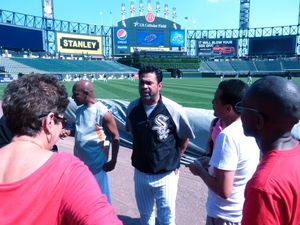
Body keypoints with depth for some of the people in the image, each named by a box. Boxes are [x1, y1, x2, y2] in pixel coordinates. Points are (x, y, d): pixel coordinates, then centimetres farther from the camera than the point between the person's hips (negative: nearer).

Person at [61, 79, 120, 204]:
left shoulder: (102, 112, -19)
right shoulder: (79, 110, 3)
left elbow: (115, 137, -13)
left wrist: (113, 161, -12)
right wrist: (69, 132, -2)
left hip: (96, 163, -7)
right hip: (80, 160, 8)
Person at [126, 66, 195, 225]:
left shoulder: (173, 109, -19)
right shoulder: (132, 107, -7)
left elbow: (184, 138, -4)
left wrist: (174, 161, -3)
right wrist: (143, 153, 5)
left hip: (166, 175, -3)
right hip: (140, 174, 4)